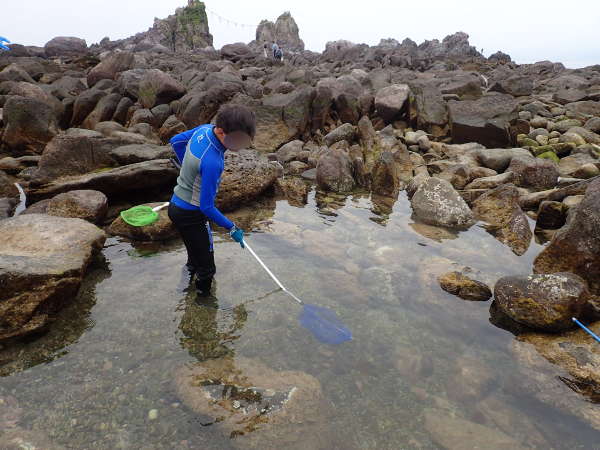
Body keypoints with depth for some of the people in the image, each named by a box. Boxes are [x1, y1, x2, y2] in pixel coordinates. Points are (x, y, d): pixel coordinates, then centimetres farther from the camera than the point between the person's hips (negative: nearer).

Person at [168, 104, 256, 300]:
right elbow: (206, 207, -25)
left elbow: (175, 141, 12)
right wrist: (231, 228, -13)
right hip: (190, 215, -9)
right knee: (206, 269, 5)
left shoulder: (205, 129, -8)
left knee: (195, 258, 29)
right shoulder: (212, 163, -34)